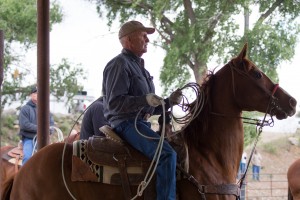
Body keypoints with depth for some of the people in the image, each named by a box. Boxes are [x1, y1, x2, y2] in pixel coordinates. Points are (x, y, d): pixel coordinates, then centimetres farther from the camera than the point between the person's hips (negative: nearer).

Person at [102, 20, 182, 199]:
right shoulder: (119, 65, -8)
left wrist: (169, 102, 8)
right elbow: (114, 103, -18)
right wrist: (145, 100, -28)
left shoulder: (139, 66, 23)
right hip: (125, 123, -10)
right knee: (167, 154, -27)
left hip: (140, 123, 10)